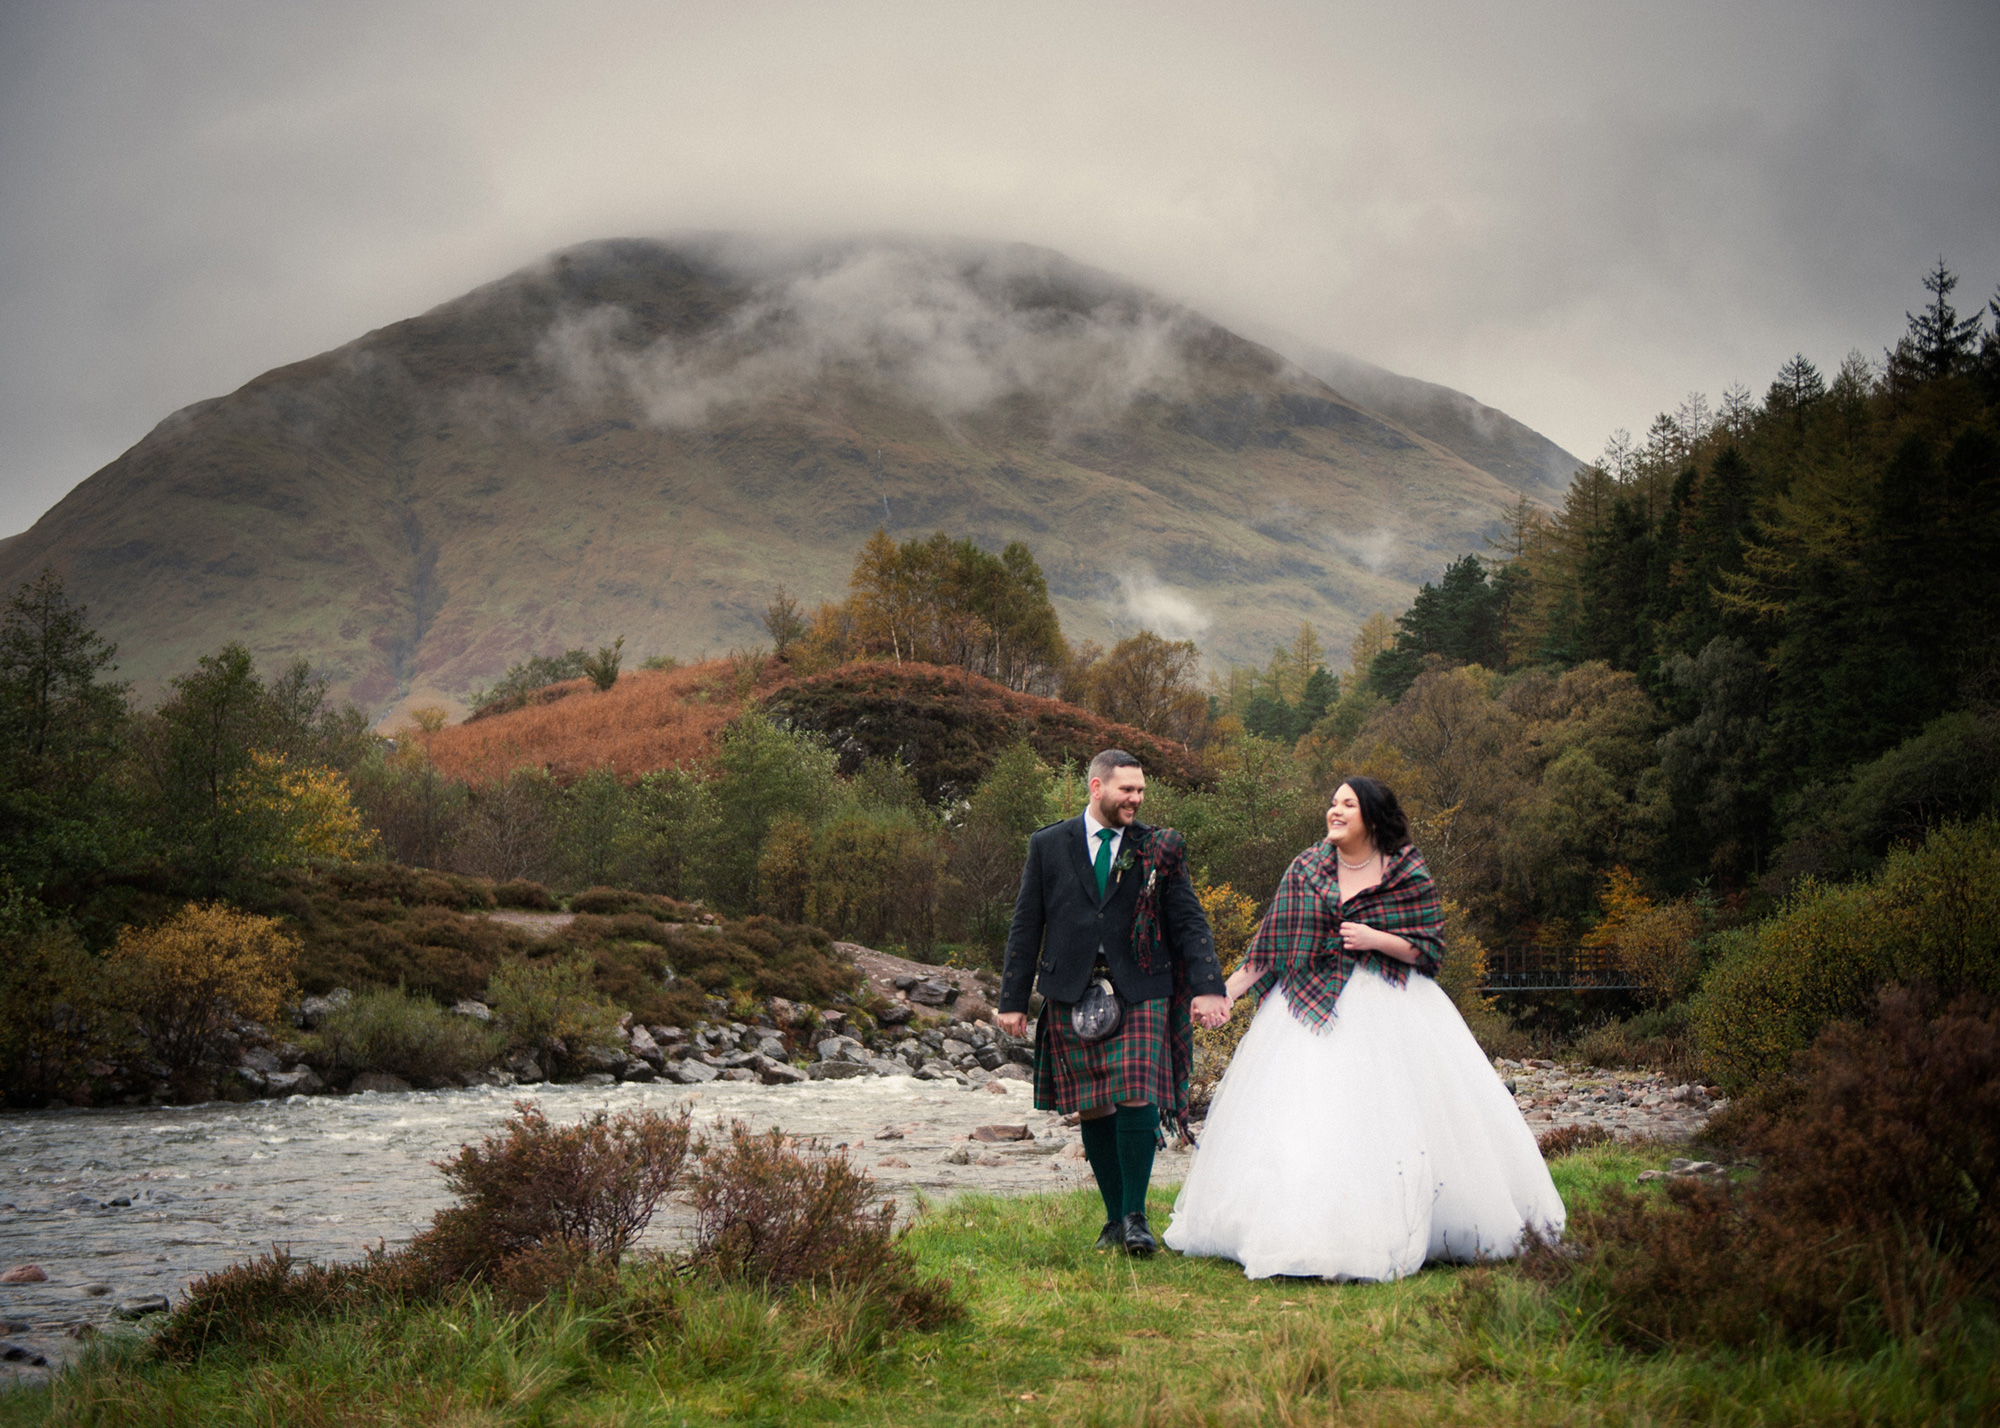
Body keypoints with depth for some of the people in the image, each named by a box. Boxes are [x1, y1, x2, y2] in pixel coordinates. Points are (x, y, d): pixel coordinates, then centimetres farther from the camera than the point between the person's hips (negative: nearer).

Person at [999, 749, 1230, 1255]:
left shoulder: (1159, 850, 6)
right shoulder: (1048, 845, 7)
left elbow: (1189, 921, 4)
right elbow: (1026, 925, 9)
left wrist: (1207, 987, -8)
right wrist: (1013, 999, 7)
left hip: (1139, 991, -1)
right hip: (1072, 994, 1)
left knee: (1136, 1098, -13)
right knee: (1092, 1108, 6)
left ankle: (1136, 1216, 1)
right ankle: (1114, 1217, 18)